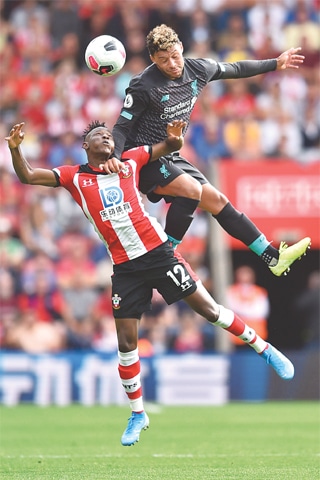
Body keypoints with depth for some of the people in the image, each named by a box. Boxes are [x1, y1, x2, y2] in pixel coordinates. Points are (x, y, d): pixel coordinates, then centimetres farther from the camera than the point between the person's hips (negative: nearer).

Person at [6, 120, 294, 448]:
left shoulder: (129, 162, 6)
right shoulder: (74, 177, 4)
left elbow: (170, 147, 16)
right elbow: (27, 176, 0)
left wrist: (175, 137, -7)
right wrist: (15, 148, -16)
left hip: (158, 252, 0)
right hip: (125, 267, 1)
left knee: (208, 309, 0)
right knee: (126, 343, 0)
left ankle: (263, 348, 18)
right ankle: (137, 415, 14)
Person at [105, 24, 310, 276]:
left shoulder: (198, 69, -1)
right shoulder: (143, 85, -20)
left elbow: (235, 69, 17)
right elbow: (122, 127, -15)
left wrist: (275, 64, 25)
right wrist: (113, 156, -34)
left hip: (170, 159, 7)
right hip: (143, 158, -7)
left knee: (216, 200, 7)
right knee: (191, 189, -28)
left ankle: (273, 257, 11)